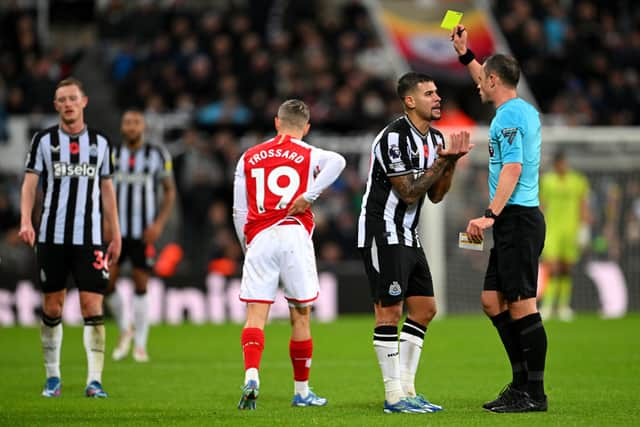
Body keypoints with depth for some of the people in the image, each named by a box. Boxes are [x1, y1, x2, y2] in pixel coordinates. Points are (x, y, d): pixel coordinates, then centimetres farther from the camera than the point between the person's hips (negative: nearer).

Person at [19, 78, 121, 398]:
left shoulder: (100, 142, 9)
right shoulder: (44, 140, 4)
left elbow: (107, 189, 14)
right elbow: (30, 182, -1)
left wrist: (115, 235, 12)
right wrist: (26, 221, -16)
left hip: (89, 237, 0)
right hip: (52, 236, 0)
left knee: (92, 306, -8)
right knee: (52, 308, 4)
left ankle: (94, 380, -9)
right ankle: (52, 377, 15)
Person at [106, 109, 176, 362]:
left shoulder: (157, 155, -1)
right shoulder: (112, 155, 5)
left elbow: (170, 191, 5)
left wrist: (160, 223, -7)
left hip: (144, 233, -2)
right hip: (117, 230, 2)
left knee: (141, 285, -1)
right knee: (106, 282, -7)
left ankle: (140, 345, 9)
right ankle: (124, 330, 18)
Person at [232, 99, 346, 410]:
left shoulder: (249, 158, 16)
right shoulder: (308, 155, 8)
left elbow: (239, 210, 15)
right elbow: (337, 161, -16)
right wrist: (310, 196, -13)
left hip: (258, 238, 2)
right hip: (294, 234, -1)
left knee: (256, 313, -3)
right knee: (300, 315, 7)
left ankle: (251, 376, -25)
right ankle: (301, 391, 14)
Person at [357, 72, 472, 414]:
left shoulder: (434, 139, 11)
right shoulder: (394, 137, -18)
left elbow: (435, 195, 12)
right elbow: (408, 192, -19)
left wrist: (451, 162, -1)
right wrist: (442, 161, -18)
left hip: (407, 236, 10)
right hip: (383, 234, -10)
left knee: (424, 308, 8)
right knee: (389, 310, -9)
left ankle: (406, 389, 13)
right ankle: (394, 397, -7)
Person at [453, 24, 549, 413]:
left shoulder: (509, 116, -12)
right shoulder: (524, 110, 16)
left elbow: (513, 168, -21)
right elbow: (488, 84, 37)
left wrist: (491, 215, -25)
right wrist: (465, 54, 42)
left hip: (518, 218, -10)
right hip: (515, 222, 10)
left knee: (522, 305, -9)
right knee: (493, 300, 12)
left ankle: (534, 394, -8)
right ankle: (523, 383, 14)